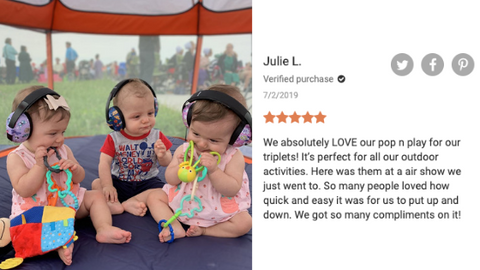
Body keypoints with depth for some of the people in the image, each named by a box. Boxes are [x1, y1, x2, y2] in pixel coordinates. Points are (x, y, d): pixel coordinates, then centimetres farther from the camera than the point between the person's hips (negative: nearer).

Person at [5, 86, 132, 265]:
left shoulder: (63, 150, 1)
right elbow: (24, 190, -23)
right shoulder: (17, 157, -13)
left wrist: (74, 168, -18)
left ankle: (104, 229, -24)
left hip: (68, 201, 5)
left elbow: (80, 178, 6)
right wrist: (40, 165, -29)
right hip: (36, 209, -5)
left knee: (96, 196, -4)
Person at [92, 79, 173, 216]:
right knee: (96, 184, -18)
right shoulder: (114, 139, -9)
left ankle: (127, 203, -27)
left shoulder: (157, 136, -8)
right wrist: (107, 186, -27)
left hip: (147, 182, 0)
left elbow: (167, 163, -3)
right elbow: (104, 163, -15)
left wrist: (162, 156, -27)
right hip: (119, 181, 1)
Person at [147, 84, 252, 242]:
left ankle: (203, 230, -14)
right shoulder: (183, 150, -7)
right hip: (182, 202, 3)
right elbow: (170, 179, -6)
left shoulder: (233, 157, -16)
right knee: (153, 197, -5)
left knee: (244, 223, -25)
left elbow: (232, 189, -23)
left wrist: (213, 170, -35)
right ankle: (175, 227, -20)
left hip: (219, 210, -3)